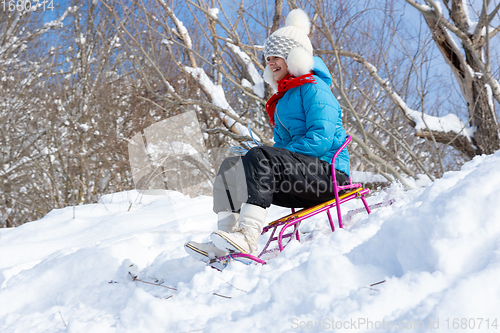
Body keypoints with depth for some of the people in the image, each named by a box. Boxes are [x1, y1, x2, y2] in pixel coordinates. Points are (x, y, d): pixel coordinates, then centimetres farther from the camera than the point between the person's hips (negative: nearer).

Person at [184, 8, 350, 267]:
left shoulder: (313, 88, -6)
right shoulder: (284, 97, 23)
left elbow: (321, 139, -19)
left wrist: (272, 159, -18)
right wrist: (267, 165, 0)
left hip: (329, 173, -9)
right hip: (306, 173, 10)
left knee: (259, 156, -31)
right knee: (231, 166, -1)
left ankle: (248, 237, -42)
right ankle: (223, 244, -15)